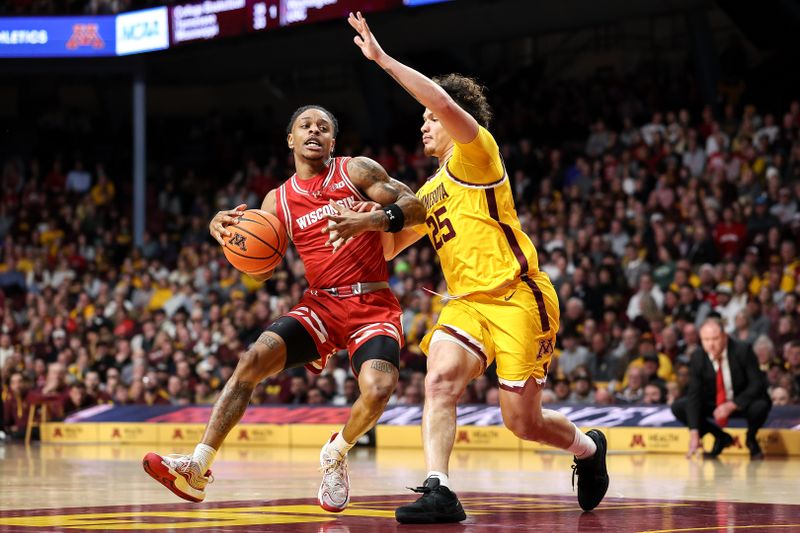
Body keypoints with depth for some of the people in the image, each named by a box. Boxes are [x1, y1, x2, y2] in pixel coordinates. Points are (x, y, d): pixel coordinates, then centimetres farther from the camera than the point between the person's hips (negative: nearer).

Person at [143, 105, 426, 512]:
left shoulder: (356, 171, 2)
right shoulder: (278, 200, 12)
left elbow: (416, 206, -4)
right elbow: (260, 270, 11)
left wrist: (374, 219, -23)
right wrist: (228, 233, -8)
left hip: (373, 306, -3)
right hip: (321, 303, 3)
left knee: (377, 389, -29)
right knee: (253, 359, -20)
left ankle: (335, 455, 4)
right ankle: (197, 469, -20)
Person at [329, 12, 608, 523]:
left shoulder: (476, 154, -2)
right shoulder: (430, 191, 22)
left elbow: (444, 102, -21)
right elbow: (389, 248, 25)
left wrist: (382, 58, -19)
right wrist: (368, 222, 3)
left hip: (519, 298, -7)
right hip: (467, 303, 7)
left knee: (522, 421, -3)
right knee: (440, 380, -23)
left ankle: (588, 447, 28)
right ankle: (438, 491, -30)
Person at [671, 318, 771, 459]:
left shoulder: (743, 351, -24)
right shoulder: (697, 357, -17)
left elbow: (758, 384, -24)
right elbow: (694, 395, -19)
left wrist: (732, 405, -36)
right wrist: (694, 432, -29)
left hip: (742, 402, -3)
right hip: (714, 404, 3)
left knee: (760, 406, -37)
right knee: (678, 407, -16)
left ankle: (751, 439, 0)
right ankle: (721, 438, 4)